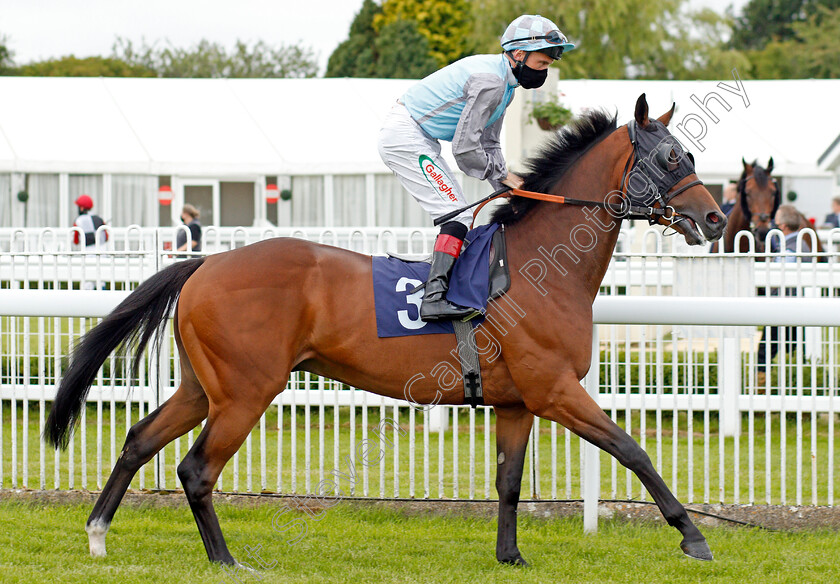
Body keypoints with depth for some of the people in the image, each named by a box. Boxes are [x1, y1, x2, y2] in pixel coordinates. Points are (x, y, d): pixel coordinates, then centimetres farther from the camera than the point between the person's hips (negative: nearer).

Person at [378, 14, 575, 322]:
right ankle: (434, 297, -26)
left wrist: (507, 188, 5)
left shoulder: (505, 82, 12)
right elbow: (465, 149, -24)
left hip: (420, 140, 11)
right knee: (457, 214, -17)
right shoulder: (490, 82, -22)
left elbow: (488, 144, 17)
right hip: (405, 137, -11)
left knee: (458, 213, 14)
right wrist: (501, 174, -10)